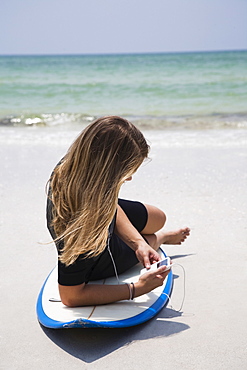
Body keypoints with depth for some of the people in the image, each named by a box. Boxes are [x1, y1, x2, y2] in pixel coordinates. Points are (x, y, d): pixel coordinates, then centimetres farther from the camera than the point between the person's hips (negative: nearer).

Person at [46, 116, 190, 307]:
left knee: (159, 219, 24)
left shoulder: (73, 167, -31)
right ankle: (159, 238, 60)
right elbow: (70, 296, -38)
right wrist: (136, 289, -34)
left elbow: (111, 207, -10)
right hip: (98, 266, -5)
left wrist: (138, 242, -22)